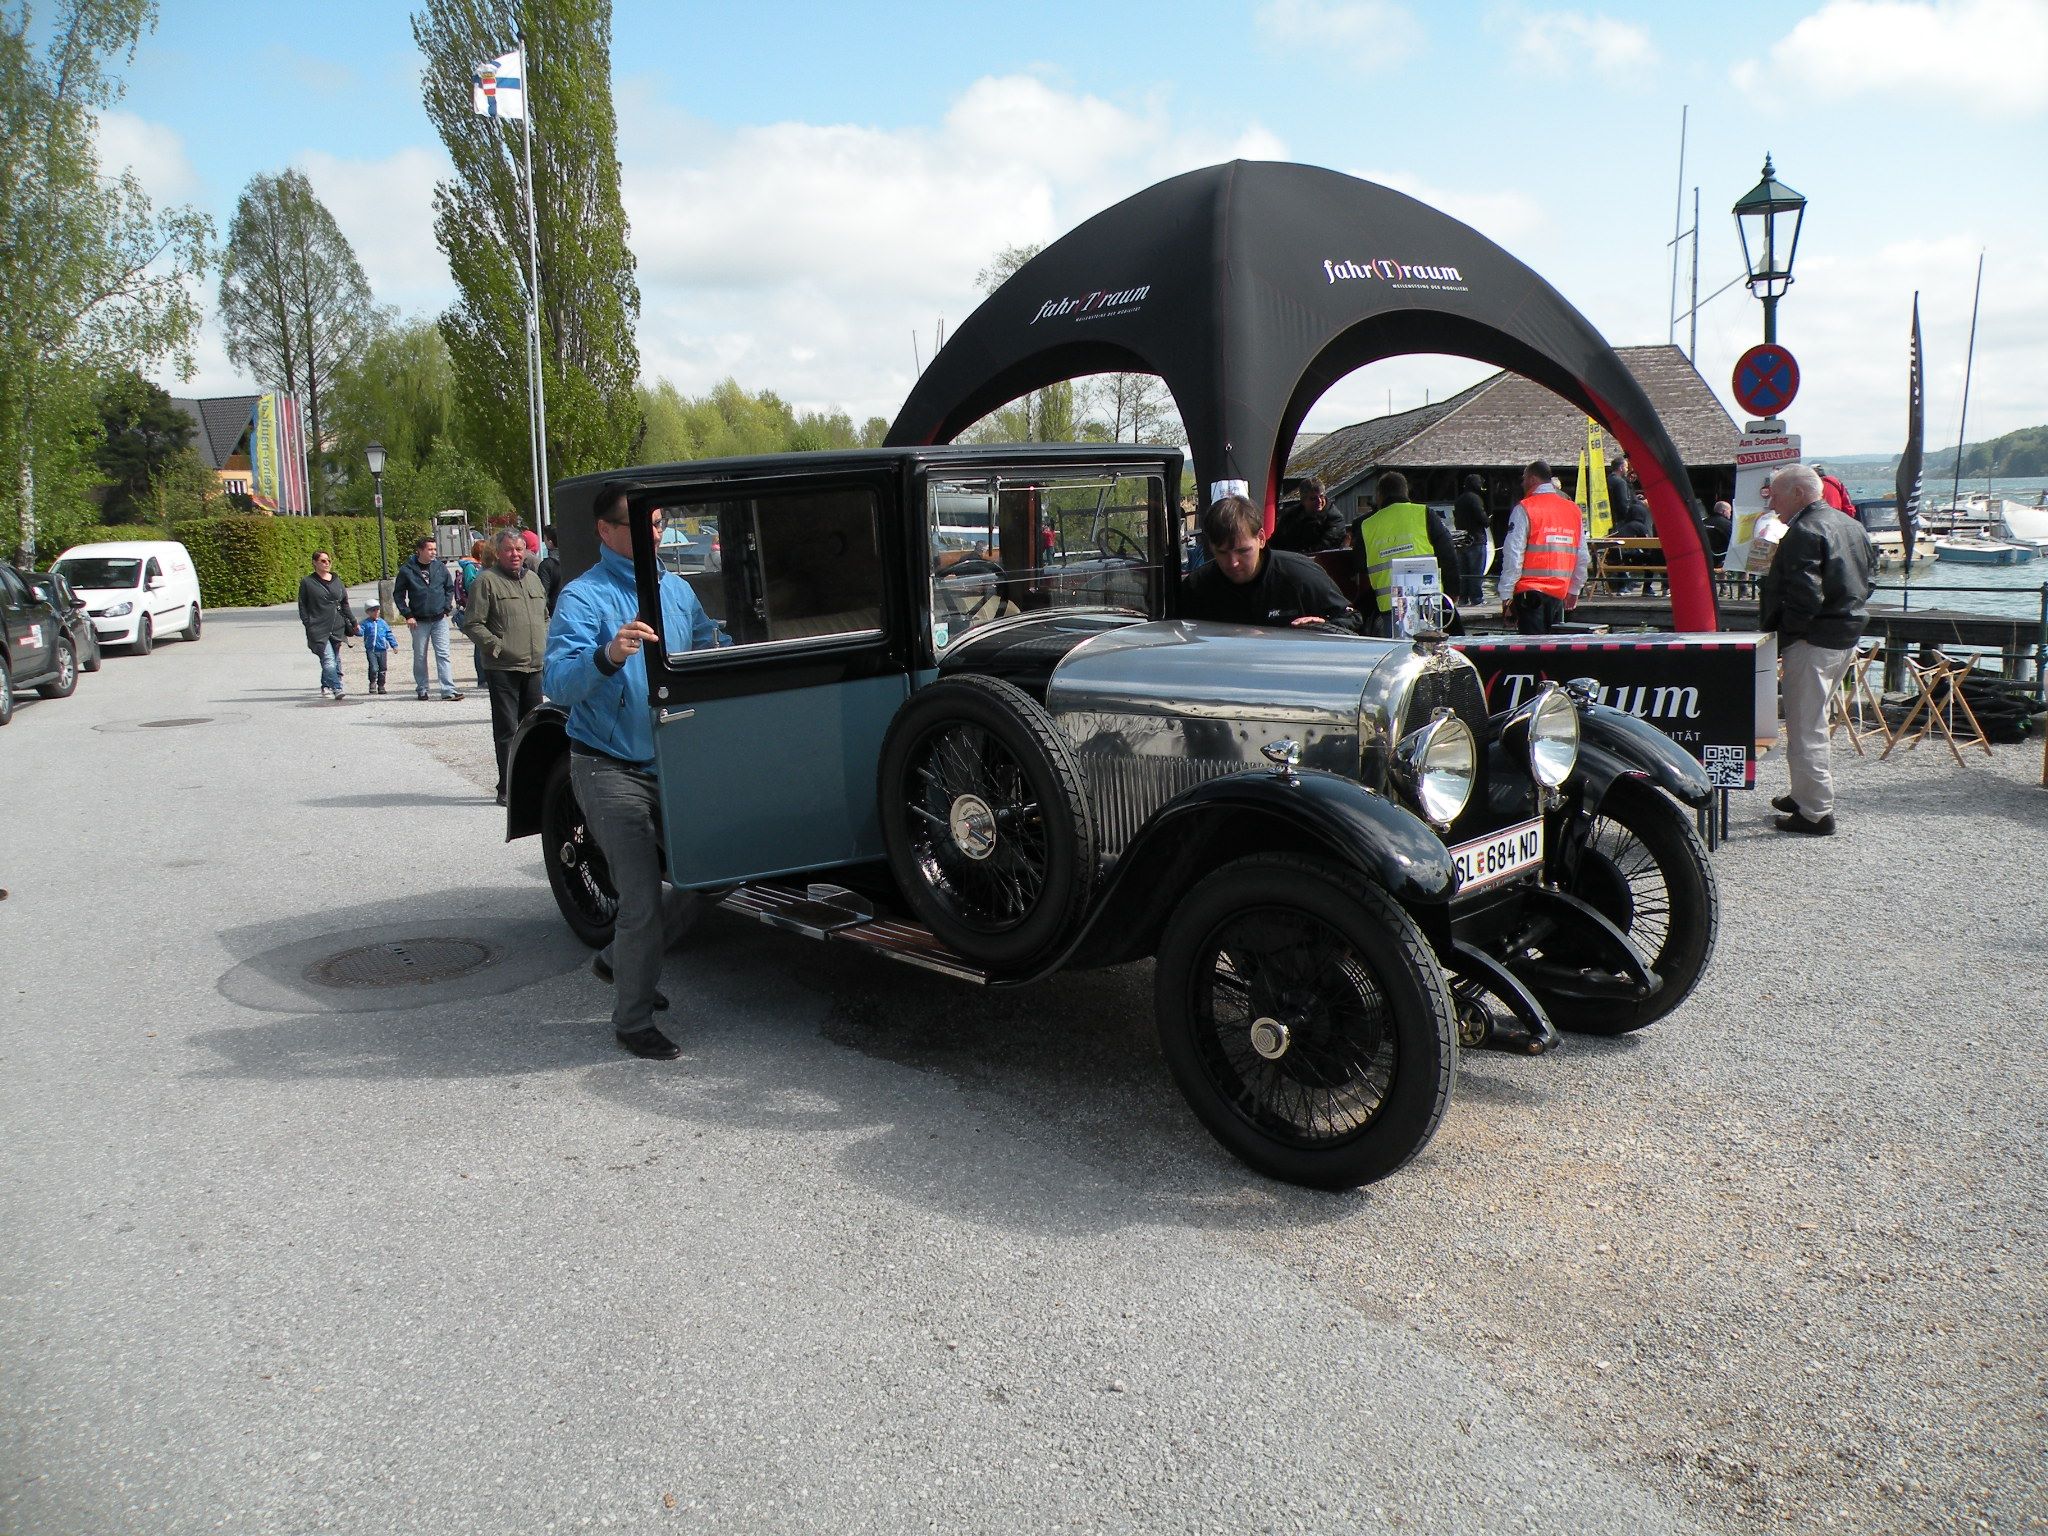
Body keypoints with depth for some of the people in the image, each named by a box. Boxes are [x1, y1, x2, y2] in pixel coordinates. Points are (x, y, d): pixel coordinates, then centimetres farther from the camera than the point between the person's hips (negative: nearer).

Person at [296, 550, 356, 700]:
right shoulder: (307, 582, 3)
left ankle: (326, 686, 23)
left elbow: (344, 604, 21)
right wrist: (308, 624, -6)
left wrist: (353, 622, 17)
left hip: (337, 627, 5)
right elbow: (302, 606, 3)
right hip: (318, 628, -5)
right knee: (328, 659, -16)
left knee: (335, 659, 7)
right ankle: (337, 689, -22)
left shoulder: (336, 580, 14)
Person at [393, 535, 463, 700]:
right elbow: (398, 594, 3)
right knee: (420, 657, 9)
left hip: (439, 619, 1)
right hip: (419, 621, -1)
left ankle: (448, 690, -7)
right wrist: (407, 615, -4)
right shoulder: (407, 570, -3)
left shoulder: (440, 567, 2)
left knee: (443, 655, -4)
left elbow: (450, 588, 13)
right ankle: (421, 689, 21)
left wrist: (446, 608, 2)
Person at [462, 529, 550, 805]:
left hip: (533, 668, 6)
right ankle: (507, 789, 0)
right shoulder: (487, 580, -5)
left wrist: (545, 644, 13)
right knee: (507, 730, -5)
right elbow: (472, 624, -8)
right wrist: (496, 646, -15)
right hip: (502, 668, -6)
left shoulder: (533, 579, 16)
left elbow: (545, 617, 28)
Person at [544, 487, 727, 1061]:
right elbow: (558, 683, -24)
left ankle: (620, 960, 33)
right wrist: (608, 655, -41)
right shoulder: (584, 597, -12)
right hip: (610, 770, -7)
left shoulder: (678, 590, 9)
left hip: (671, 765, 7)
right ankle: (633, 1023, 11)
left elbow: (709, 647, 23)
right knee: (643, 900, -7)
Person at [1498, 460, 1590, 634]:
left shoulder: (1524, 509, -7)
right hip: (1559, 593, 6)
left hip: (1530, 592, -6)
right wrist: (1574, 590, 24)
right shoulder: (1574, 510, 12)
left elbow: (1513, 555, -11)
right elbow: (1582, 556, 15)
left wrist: (1506, 595, -8)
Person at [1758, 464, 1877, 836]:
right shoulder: (1853, 526, 13)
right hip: (1847, 637, 10)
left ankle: (1816, 813, 1)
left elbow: (1805, 598, -26)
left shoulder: (1803, 533, -19)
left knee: (1805, 729, -2)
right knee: (1815, 720, 23)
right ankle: (1809, 795, 34)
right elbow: (1870, 579, 20)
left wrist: (1779, 639, -16)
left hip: (1813, 643, -10)